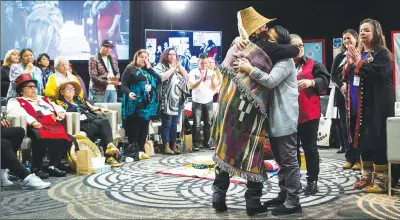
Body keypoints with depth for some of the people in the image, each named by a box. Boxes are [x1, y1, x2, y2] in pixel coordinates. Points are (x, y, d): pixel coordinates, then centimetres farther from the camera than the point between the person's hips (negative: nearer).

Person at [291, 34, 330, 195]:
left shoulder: (312, 64, 5)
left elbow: (325, 80, -3)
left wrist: (311, 82, -20)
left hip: (309, 113, -1)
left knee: (310, 147, 4)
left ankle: (312, 181, 14)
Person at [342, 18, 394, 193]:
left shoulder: (381, 53, -4)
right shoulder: (358, 53, 17)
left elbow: (381, 73, -21)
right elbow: (348, 77, 16)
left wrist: (359, 63, -18)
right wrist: (349, 64, -3)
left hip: (377, 105, -7)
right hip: (360, 104, 7)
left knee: (378, 140, -7)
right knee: (363, 140, 11)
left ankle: (381, 181, -1)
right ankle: (367, 177, 21)